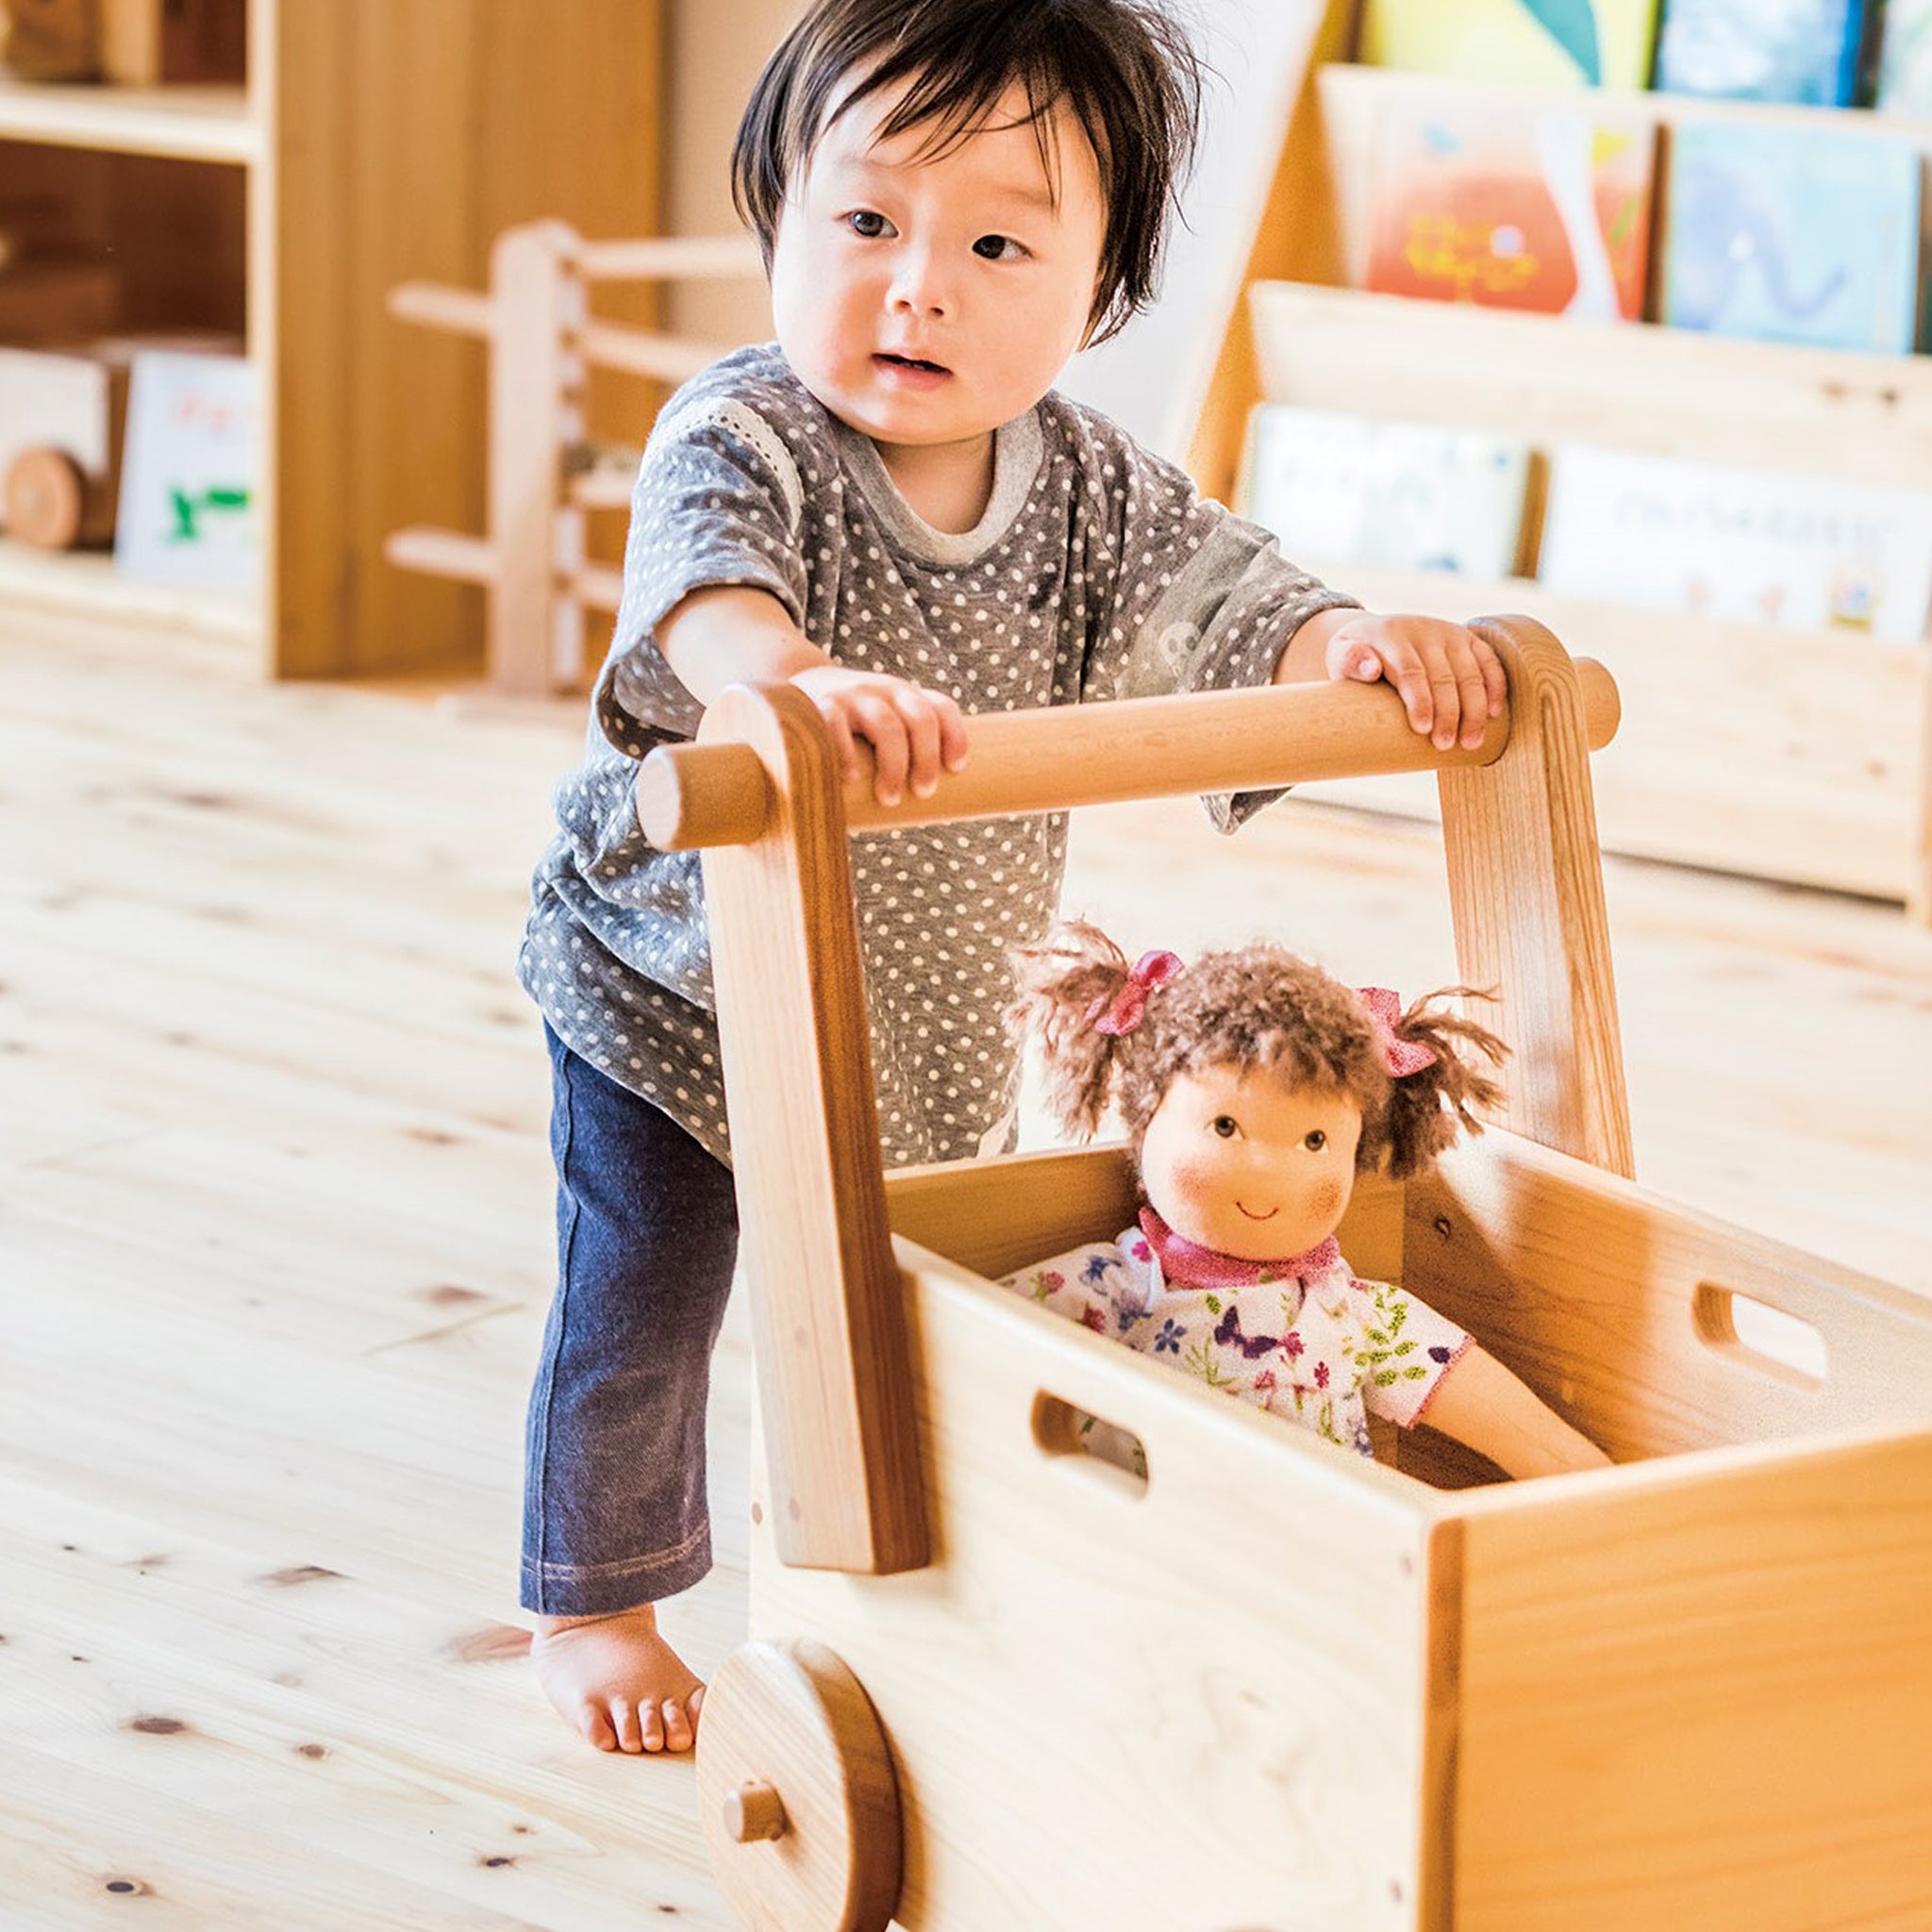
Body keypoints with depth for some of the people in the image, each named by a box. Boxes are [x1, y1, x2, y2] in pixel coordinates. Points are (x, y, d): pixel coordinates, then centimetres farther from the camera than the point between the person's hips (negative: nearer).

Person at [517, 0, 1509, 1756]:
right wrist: (801, 676, -65)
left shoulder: (1090, 487, -10)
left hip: (929, 1007, 4)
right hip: (677, 979, -4)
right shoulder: (742, 432, -25)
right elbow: (699, 575, -43)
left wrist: (1358, 643, -38)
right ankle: (595, 1602, 28)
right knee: (640, 1314, 6)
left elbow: (1222, 591, -15)